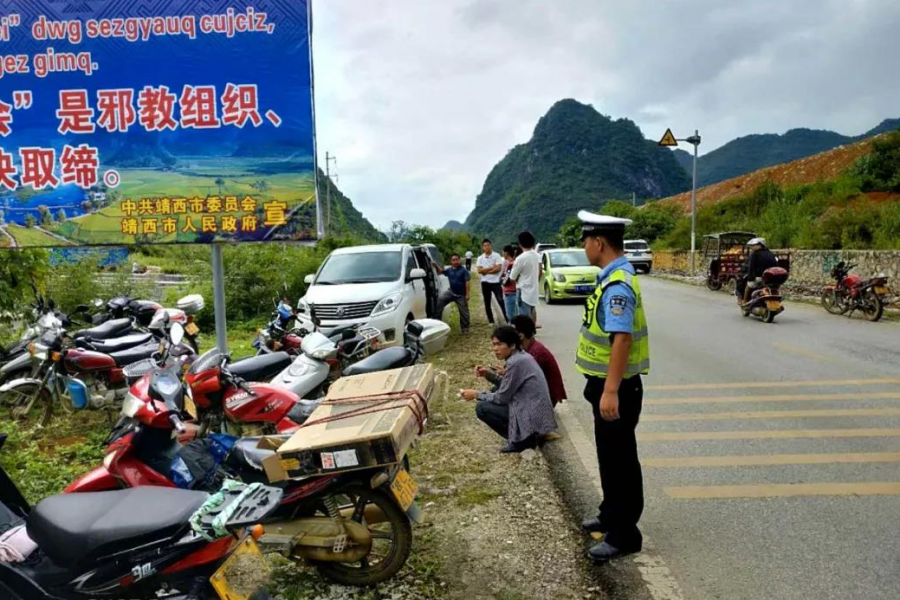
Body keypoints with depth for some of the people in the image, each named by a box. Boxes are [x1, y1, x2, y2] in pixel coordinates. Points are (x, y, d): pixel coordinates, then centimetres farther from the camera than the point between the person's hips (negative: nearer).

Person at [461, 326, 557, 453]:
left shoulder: (515, 362, -19)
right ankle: (529, 436, 14)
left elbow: (502, 397, -12)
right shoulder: (522, 356, 9)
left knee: (482, 408, -7)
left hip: (533, 417, -10)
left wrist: (476, 394, -1)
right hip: (536, 412, 10)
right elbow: (506, 386, 19)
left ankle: (522, 440, -1)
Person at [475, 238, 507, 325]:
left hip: (495, 282, -4)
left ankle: (506, 318, 5)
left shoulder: (496, 255, -5)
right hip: (485, 282, 4)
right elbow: (479, 270, -7)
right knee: (487, 303, 8)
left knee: (500, 301, -4)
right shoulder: (480, 258, 4)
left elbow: (498, 268, -14)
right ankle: (491, 321, 18)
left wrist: (486, 271, -10)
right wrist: (491, 267, -13)